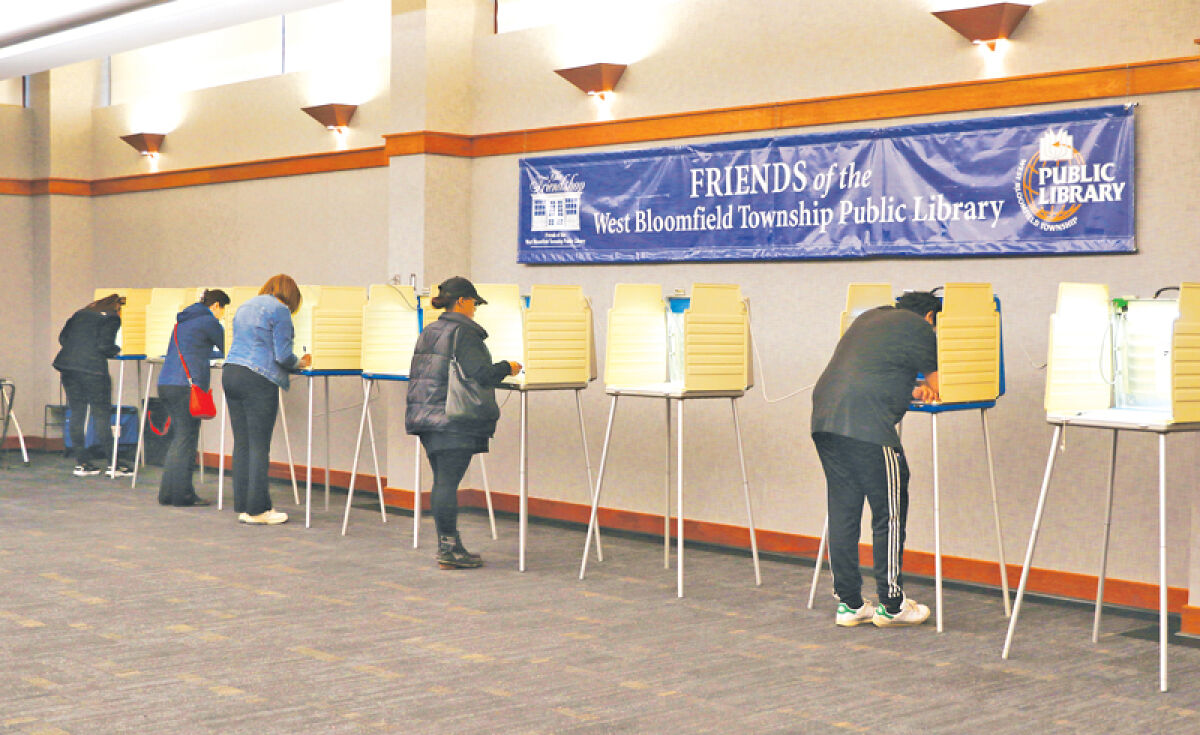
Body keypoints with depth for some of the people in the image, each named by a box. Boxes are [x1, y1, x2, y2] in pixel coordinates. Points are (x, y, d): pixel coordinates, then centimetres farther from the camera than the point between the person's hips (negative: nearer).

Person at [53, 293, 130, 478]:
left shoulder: (80, 314, 17)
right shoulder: (112, 319, -3)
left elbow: (62, 337, 17)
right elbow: (104, 346, -13)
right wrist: (118, 350, 6)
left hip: (68, 366, 6)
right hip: (93, 369, -6)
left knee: (76, 413, 11)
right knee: (102, 414, 1)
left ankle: (81, 462, 13)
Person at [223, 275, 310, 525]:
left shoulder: (245, 307, 21)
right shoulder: (279, 310, -4)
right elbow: (283, 356, -10)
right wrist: (300, 362, 10)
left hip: (231, 373, 8)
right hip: (258, 381, -8)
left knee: (241, 443, 8)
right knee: (259, 445, -4)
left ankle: (243, 506, 10)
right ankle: (257, 509, -2)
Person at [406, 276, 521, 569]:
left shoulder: (428, 333, 16)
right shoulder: (464, 333, -11)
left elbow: (417, 375, 21)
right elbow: (480, 374, -19)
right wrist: (507, 368, -3)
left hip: (426, 415, 9)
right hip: (454, 421, -9)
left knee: (441, 481, 11)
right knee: (448, 482, -7)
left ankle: (447, 545, 17)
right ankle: (449, 548, -4)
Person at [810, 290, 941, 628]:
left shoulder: (869, 317, 29)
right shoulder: (919, 327, 5)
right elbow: (936, 385, 11)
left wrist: (911, 390, 35)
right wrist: (926, 390, 32)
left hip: (824, 414, 8)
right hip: (867, 423, -8)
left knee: (842, 511, 10)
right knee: (889, 512, 2)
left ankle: (849, 603, 14)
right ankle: (891, 603, 7)